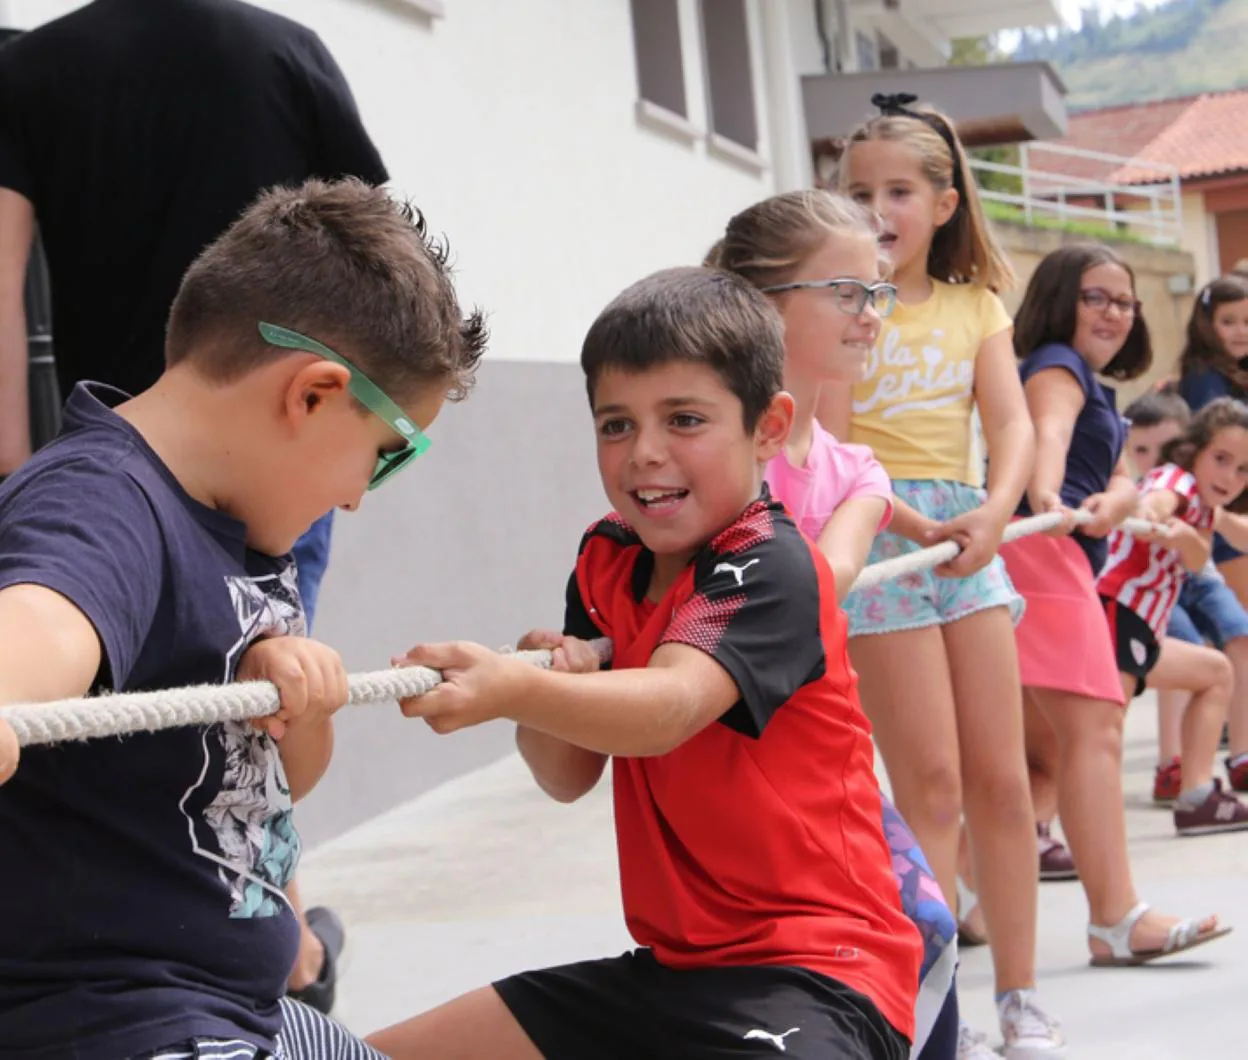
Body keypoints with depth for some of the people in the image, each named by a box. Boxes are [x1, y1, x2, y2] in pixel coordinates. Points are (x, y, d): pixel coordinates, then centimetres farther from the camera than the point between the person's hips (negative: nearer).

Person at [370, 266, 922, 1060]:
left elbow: (667, 709, -34)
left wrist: (514, 689, -51)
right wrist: (555, 690, -14)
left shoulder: (774, 568, -16)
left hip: (812, 969, -8)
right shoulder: (606, 560, 7)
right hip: (672, 964, 8)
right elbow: (569, 777, 7)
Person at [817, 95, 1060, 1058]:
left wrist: (994, 511, -20)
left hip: (970, 533, 4)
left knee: (1002, 780, 4)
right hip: (874, 537, -4)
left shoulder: (975, 308, 11)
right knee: (931, 786, -6)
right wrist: (906, 519, -22)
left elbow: (1013, 423, -2)